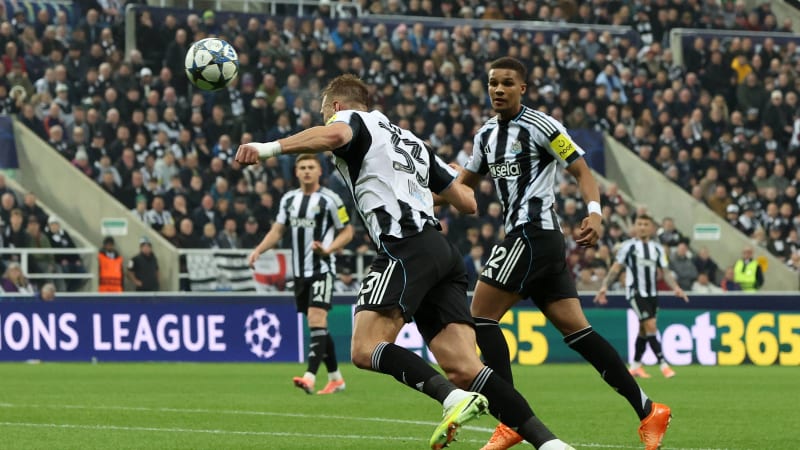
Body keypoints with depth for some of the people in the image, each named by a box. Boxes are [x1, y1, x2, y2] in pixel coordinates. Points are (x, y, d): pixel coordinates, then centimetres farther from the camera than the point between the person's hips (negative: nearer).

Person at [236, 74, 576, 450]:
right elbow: (468, 202, 30)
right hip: (443, 253, 8)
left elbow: (334, 136, -15)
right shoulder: (411, 140, 33)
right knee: (463, 369, -3)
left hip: (406, 248, -8)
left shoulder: (351, 119, 12)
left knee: (365, 351, -15)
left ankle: (453, 398, -36)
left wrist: (269, 147, -23)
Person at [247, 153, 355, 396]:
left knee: (316, 319, -19)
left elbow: (347, 231, -2)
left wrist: (328, 249, -19)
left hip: (322, 269, -6)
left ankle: (310, 377, -29)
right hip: (300, 272, 6)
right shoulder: (289, 199, 10)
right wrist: (258, 250, -1)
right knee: (317, 326, 11)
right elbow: (277, 231, 15)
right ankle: (335, 378, 22)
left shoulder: (329, 199, -6)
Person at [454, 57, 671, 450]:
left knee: (481, 315, -10)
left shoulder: (540, 126, -8)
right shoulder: (487, 134, 17)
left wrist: (594, 211, -24)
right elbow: (465, 181, 29)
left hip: (532, 234, -8)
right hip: (534, 240, 8)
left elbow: (581, 170, -9)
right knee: (574, 329, 5)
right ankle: (647, 411, 6)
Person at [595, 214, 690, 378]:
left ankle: (635, 366, 22)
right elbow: (616, 268, 0)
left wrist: (676, 287, -7)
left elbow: (665, 271, 9)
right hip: (636, 293, -5)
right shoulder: (628, 246, -2)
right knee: (651, 326, -15)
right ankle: (663, 365, -15)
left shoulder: (658, 248, 9)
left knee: (644, 331, 10)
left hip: (652, 294, 5)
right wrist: (604, 286, -10)